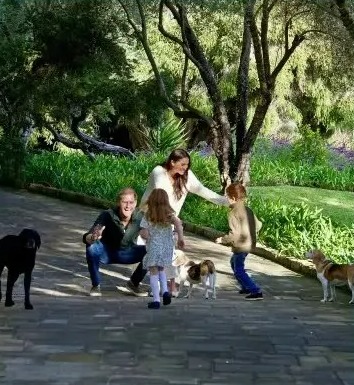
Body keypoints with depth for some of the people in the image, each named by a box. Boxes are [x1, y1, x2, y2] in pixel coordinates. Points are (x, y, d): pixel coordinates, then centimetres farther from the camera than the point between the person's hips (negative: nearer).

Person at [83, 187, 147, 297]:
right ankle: (95, 285, -8)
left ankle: (134, 283, 7)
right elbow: (86, 238, -33)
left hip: (127, 254, 2)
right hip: (107, 253, -2)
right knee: (92, 247, -33)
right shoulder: (107, 215, -28)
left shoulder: (140, 217, -23)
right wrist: (92, 238, -57)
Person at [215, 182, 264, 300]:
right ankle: (246, 287, 34)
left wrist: (222, 240, -12)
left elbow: (234, 233, -24)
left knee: (239, 271, -2)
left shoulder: (234, 213, -19)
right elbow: (258, 225, 14)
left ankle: (256, 291, -11)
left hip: (241, 246, -10)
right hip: (250, 244, 10)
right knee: (234, 262, 29)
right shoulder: (248, 210, 8)